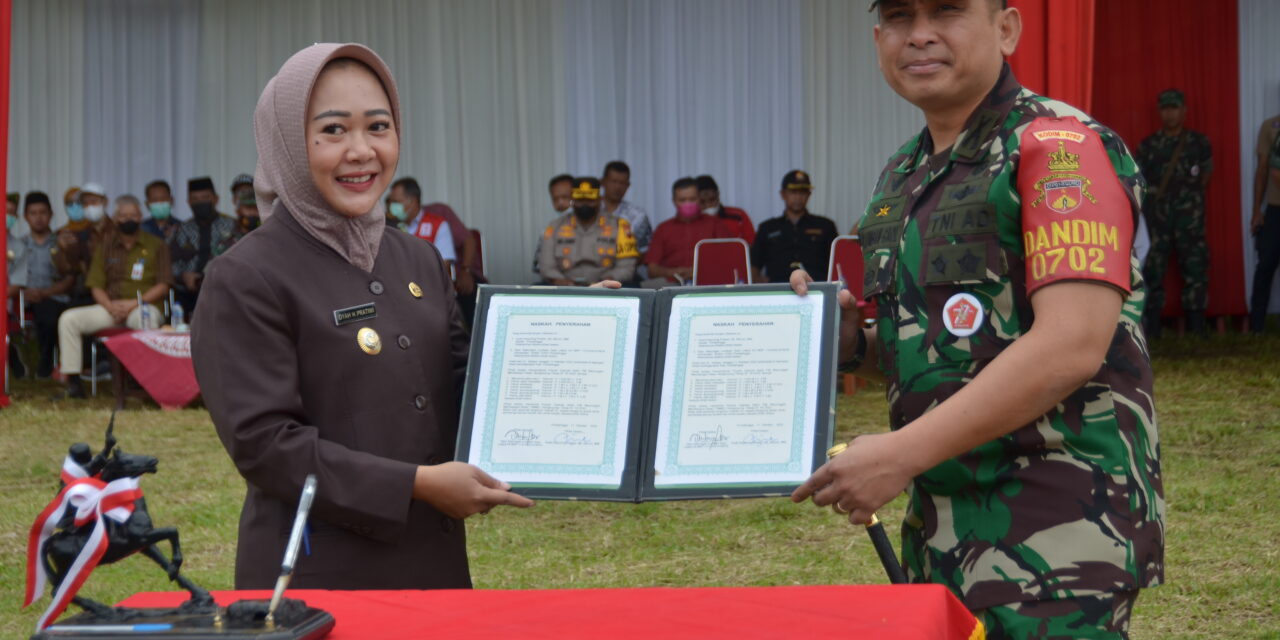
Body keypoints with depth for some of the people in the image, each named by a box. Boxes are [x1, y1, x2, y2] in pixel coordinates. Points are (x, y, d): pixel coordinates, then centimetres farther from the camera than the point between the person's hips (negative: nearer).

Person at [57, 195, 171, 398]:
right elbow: (96, 285, 10)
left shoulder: (155, 245, 6)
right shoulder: (106, 246, 16)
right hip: (110, 307, 4)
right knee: (68, 319, -16)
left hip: (143, 306, -4)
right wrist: (110, 306, -11)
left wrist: (133, 303, -15)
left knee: (146, 319, -41)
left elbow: (163, 286, -2)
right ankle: (73, 380, -16)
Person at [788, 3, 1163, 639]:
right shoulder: (901, 176, 14)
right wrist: (853, 343, 1)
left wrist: (901, 454, -23)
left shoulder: (1060, 146, -11)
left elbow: (1071, 345, -22)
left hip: (1054, 532, -8)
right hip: (939, 531, 8)